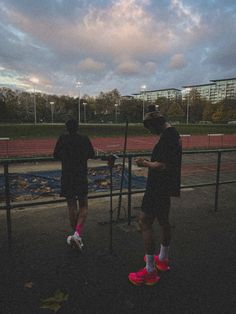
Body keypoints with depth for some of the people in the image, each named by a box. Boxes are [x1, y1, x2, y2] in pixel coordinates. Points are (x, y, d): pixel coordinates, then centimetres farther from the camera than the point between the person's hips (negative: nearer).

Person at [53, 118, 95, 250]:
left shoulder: (62, 139, -3)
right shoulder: (85, 139, -1)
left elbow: (56, 155, 7)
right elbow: (92, 155, 9)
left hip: (67, 178, 1)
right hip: (81, 177, 0)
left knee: (72, 207, 10)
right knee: (83, 206, 10)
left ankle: (77, 236, 20)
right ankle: (77, 234, -8)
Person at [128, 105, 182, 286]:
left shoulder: (167, 137, -20)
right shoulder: (174, 134, 13)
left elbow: (163, 166, -26)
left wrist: (146, 163, -13)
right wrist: (150, 162, 13)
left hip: (159, 187, -11)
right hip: (166, 186, 11)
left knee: (145, 223, -6)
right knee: (163, 221, 21)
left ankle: (150, 271, 3)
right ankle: (163, 260, 39)